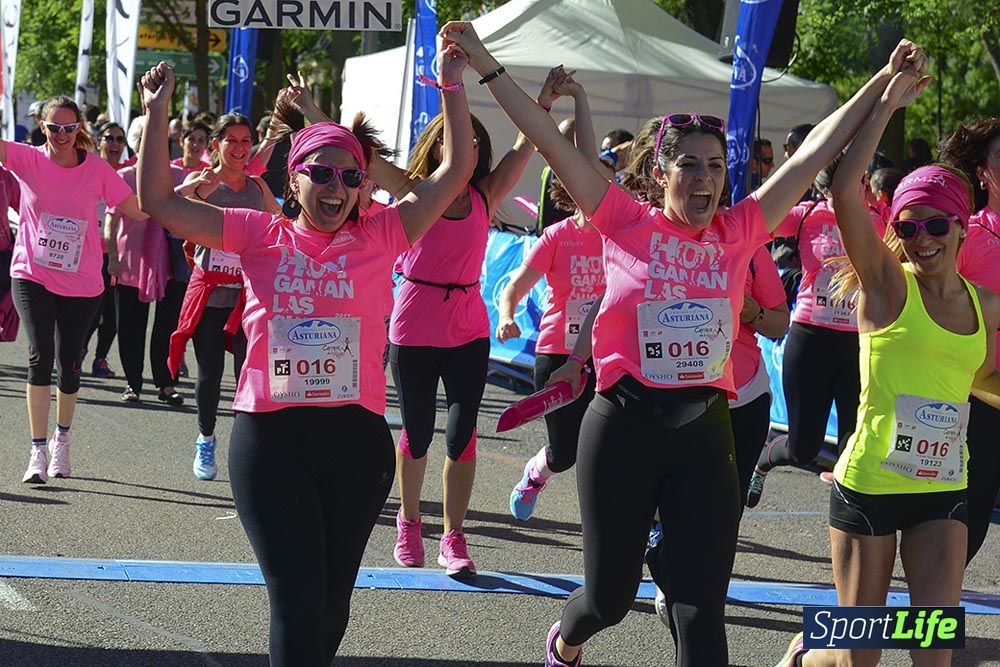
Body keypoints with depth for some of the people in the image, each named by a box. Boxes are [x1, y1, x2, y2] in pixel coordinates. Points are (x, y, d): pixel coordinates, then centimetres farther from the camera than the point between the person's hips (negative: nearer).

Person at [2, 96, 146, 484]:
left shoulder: (96, 168, -3)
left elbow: (139, 209, -1)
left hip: (82, 284, 1)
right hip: (32, 276, -1)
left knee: (69, 365, 8)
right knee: (41, 357, -15)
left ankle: (61, 438, 34)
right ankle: (38, 452, -12)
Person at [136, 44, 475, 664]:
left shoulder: (380, 236, 4)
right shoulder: (261, 235, 4)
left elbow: (456, 171, 2)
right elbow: (160, 200, 2)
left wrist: (453, 86, -2)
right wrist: (157, 112, -1)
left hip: (357, 437, 1)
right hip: (269, 438, -1)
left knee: (331, 602, 11)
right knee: (297, 601, -6)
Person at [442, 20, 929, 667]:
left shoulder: (738, 232, 4)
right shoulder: (628, 224, -3)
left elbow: (812, 153, 7)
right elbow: (549, 140, -5)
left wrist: (883, 80, 8)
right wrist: (486, 66, -8)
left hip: (705, 431, 2)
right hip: (623, 425, -2)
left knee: (701, 609, -2)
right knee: (611, 595, 13)